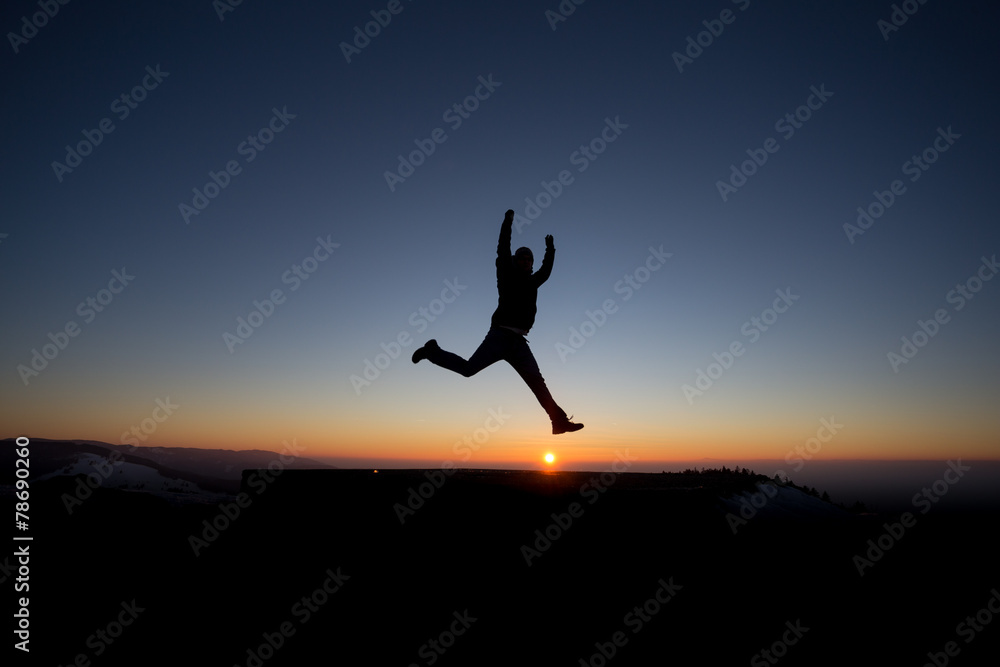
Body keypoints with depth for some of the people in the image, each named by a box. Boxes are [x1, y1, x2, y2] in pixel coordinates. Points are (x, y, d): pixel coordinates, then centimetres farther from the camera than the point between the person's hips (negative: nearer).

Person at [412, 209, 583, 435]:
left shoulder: (531, 282, 22)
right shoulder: (507, 275, 6)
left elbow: (546, 271, 39)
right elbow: (503, 250, -4)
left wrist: (550, 249, 41)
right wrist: (508, 222, -3)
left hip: (517, 341, 6)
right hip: (501, 335, -6)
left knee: (537, 381, 2)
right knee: (468, 368, -12)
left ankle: (559, 421, 0)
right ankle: (433, 351, 11)